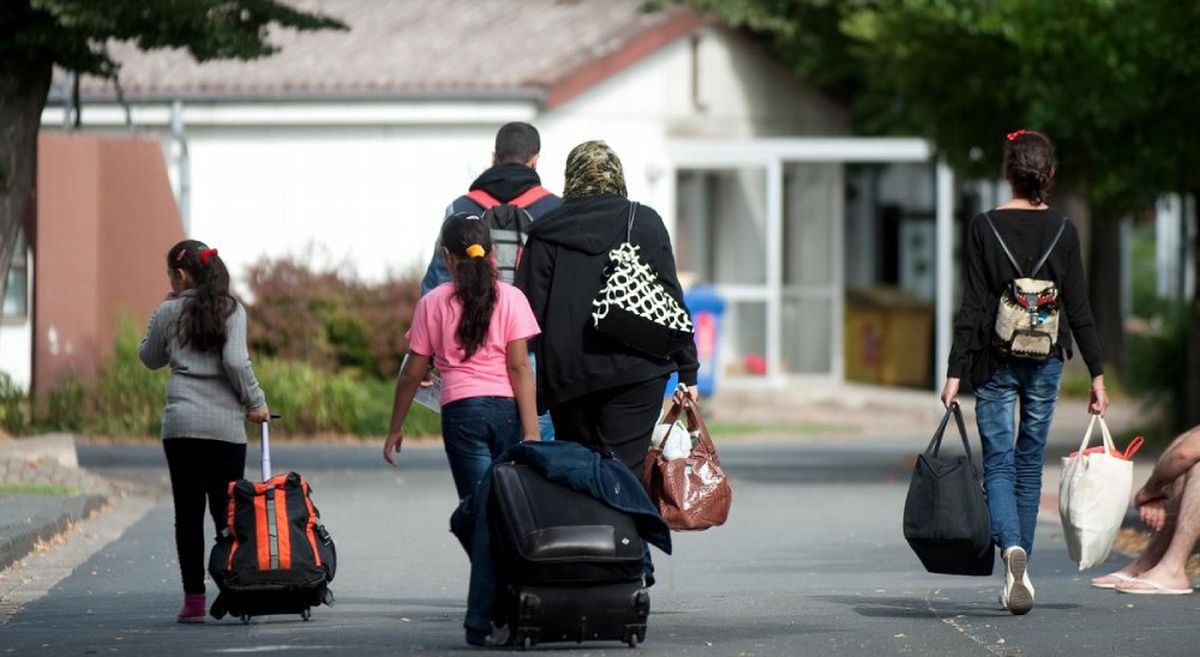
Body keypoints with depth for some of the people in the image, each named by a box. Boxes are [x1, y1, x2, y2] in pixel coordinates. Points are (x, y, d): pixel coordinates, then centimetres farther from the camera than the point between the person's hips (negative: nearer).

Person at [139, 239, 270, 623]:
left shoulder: (168, 313, 3)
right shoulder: (231, 311, 0)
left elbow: (150, 359, 19)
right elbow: (236, 362, -11)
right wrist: (255, 403, 0)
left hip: (180, 424, 0)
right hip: (225, 426, 0)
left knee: (188, 513, 3)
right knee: (227, 512, 5)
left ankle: (194, 599, -1)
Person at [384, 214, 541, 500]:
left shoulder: (432, 303, 5)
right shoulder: (510, 298, 4)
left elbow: (412, 374, 9)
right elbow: (519, 367, -3)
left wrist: (395, 428, 20)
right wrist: (531, 430, -5)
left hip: (460, 410, -1)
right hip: (506, 407, 1)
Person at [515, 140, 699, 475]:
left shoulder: (545, 234, 3)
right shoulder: (645, 223, 3)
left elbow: (530, 309, 0)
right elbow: (671, 298, 3)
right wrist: (688, 372, 7)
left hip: (567, 376, 1)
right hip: (636, 373, -1)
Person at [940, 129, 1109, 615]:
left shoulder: (984, 228, -6)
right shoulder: (1062, 232, -1)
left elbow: (972, 308, -8)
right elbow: (1079, 310, 0)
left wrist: (955, 373, -6)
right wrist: (1096, 374, 5)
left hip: (995, 361, -2)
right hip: (1046, 361, 2)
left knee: (998, 463, 0)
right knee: (1030, 465, 13)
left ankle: (1011, 548, -27)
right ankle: (1018, 572, 16)